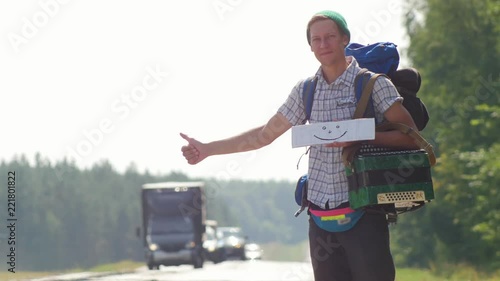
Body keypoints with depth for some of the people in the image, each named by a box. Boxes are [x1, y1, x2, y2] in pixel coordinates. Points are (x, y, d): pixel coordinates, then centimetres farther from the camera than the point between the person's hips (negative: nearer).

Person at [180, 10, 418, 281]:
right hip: (320, 212, 5)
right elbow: (265, 134, 19)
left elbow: (410, 135, -5)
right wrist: (208, 149, 18)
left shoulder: (372, 83, -3)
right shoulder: (305, 90, 11)